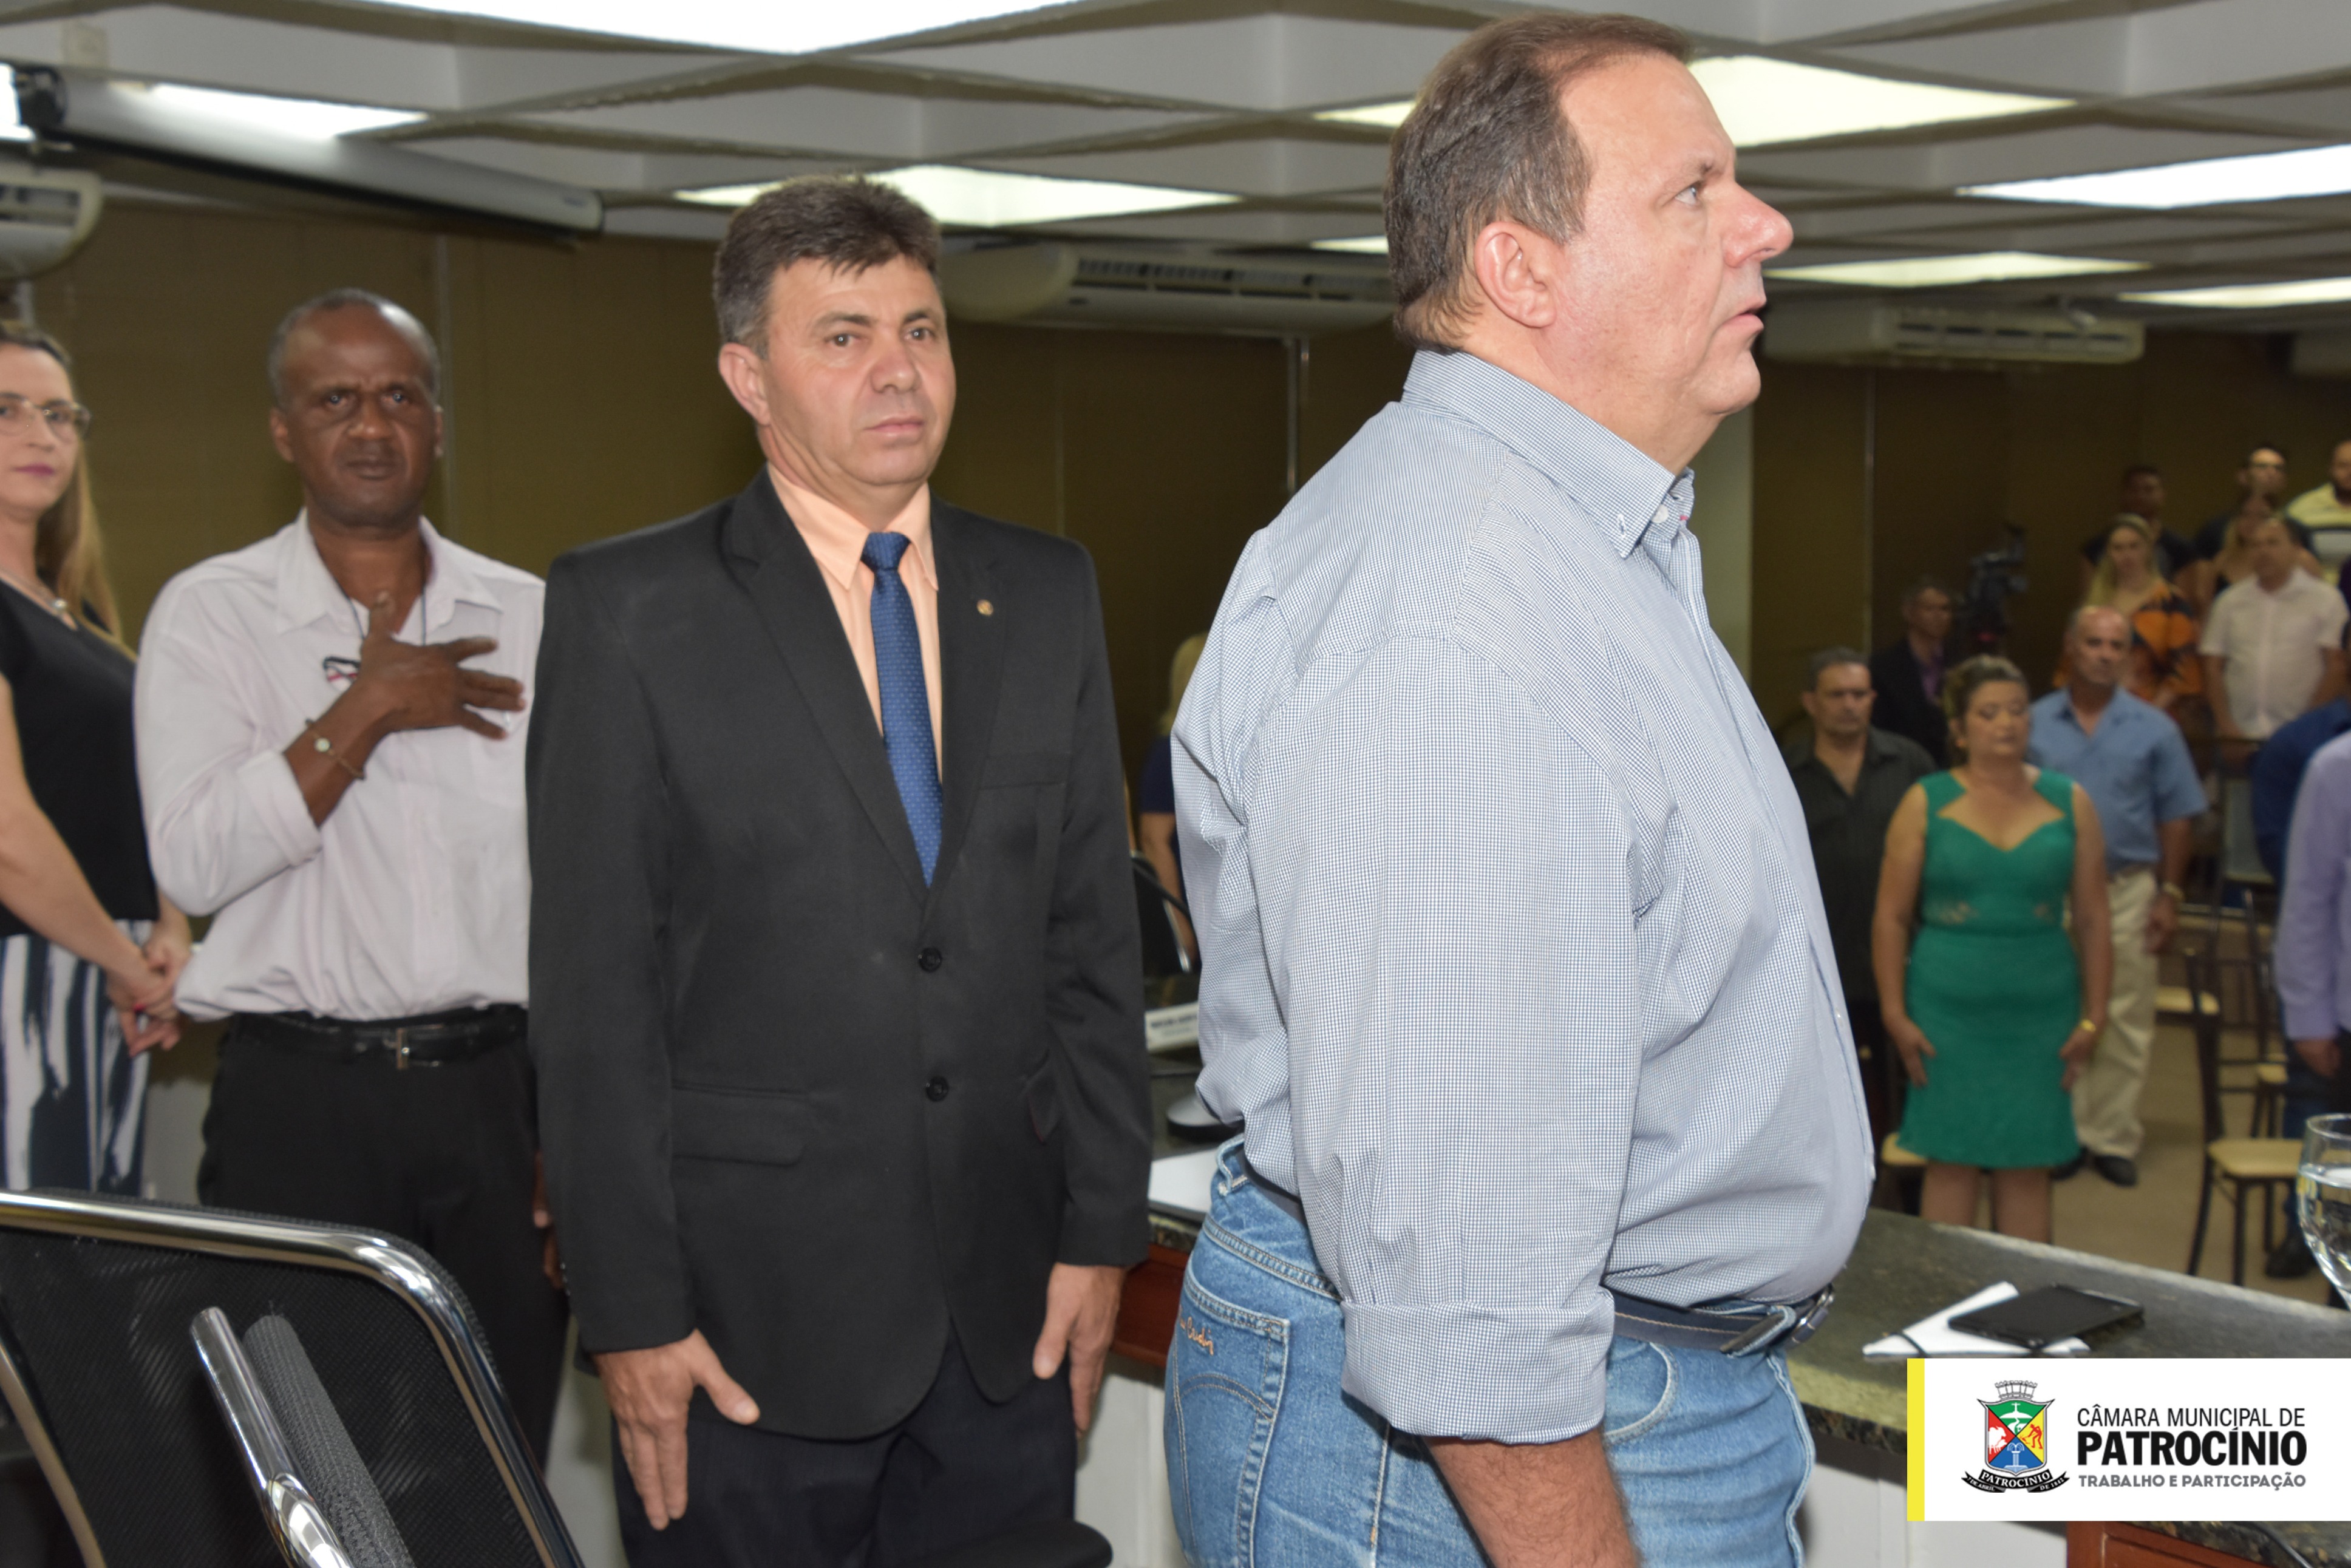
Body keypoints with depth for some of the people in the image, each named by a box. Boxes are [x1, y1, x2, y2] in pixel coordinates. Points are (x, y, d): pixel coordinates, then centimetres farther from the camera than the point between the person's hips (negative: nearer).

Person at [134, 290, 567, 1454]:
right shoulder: (211, 614, 2)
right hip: (301, 1098, -2)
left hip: (496, 1091, 2)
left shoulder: (530, 620, 8)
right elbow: (196, 861, -11)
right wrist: (367, 709, -11)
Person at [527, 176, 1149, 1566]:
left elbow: (1096, 932, 8)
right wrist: (634, 1310, -9)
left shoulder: (1047, 594, 8)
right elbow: (595, 986, -6)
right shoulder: (628, 611, -4)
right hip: (752, 1300, -3)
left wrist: (1103, 1228, 5)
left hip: (1009, 1301, 4)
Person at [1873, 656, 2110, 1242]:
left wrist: (2093, 1017, 4)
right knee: (1951, 1162, 2)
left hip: (2041, 1013, 2)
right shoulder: (1926, 804, 0)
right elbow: (1891, 917, 0)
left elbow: (2093, 919, 8)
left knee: (2027, 1168, 5)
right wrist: (1895, 1015, -5)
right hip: (1947, 1012, -1)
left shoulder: (2069, 804, 6)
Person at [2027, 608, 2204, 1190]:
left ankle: (2114, 1137, 12)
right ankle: (2063, 1134, 14)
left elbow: (2176, 818, 6)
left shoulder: (2154, 730, 5)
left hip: (2127, 889, 0)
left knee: (2124, 1025, 2)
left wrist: (2169, 895, 0)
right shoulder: (2033, 725, 3)